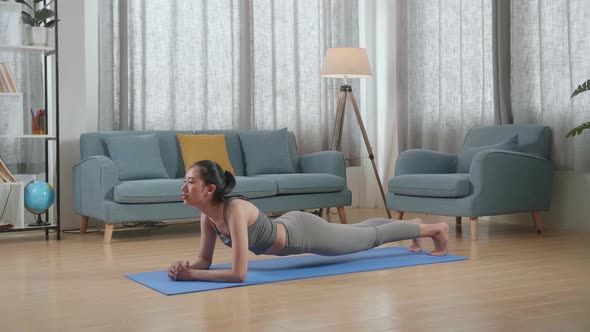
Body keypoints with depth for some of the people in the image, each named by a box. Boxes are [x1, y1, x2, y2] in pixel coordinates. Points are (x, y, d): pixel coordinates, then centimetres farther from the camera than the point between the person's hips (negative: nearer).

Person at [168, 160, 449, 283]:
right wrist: (186, 266, -25)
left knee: (372, 237, 14)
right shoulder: (208, 212, -16)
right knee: (360, 233, 30)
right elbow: (205, 258, -4)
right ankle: (413, 225, 55)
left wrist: (192, 275, -40)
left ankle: (434, 228, 38)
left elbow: (239, 274, -44)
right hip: (288, 227, 7)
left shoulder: (235, 211, -40)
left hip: (304, 233, -7)